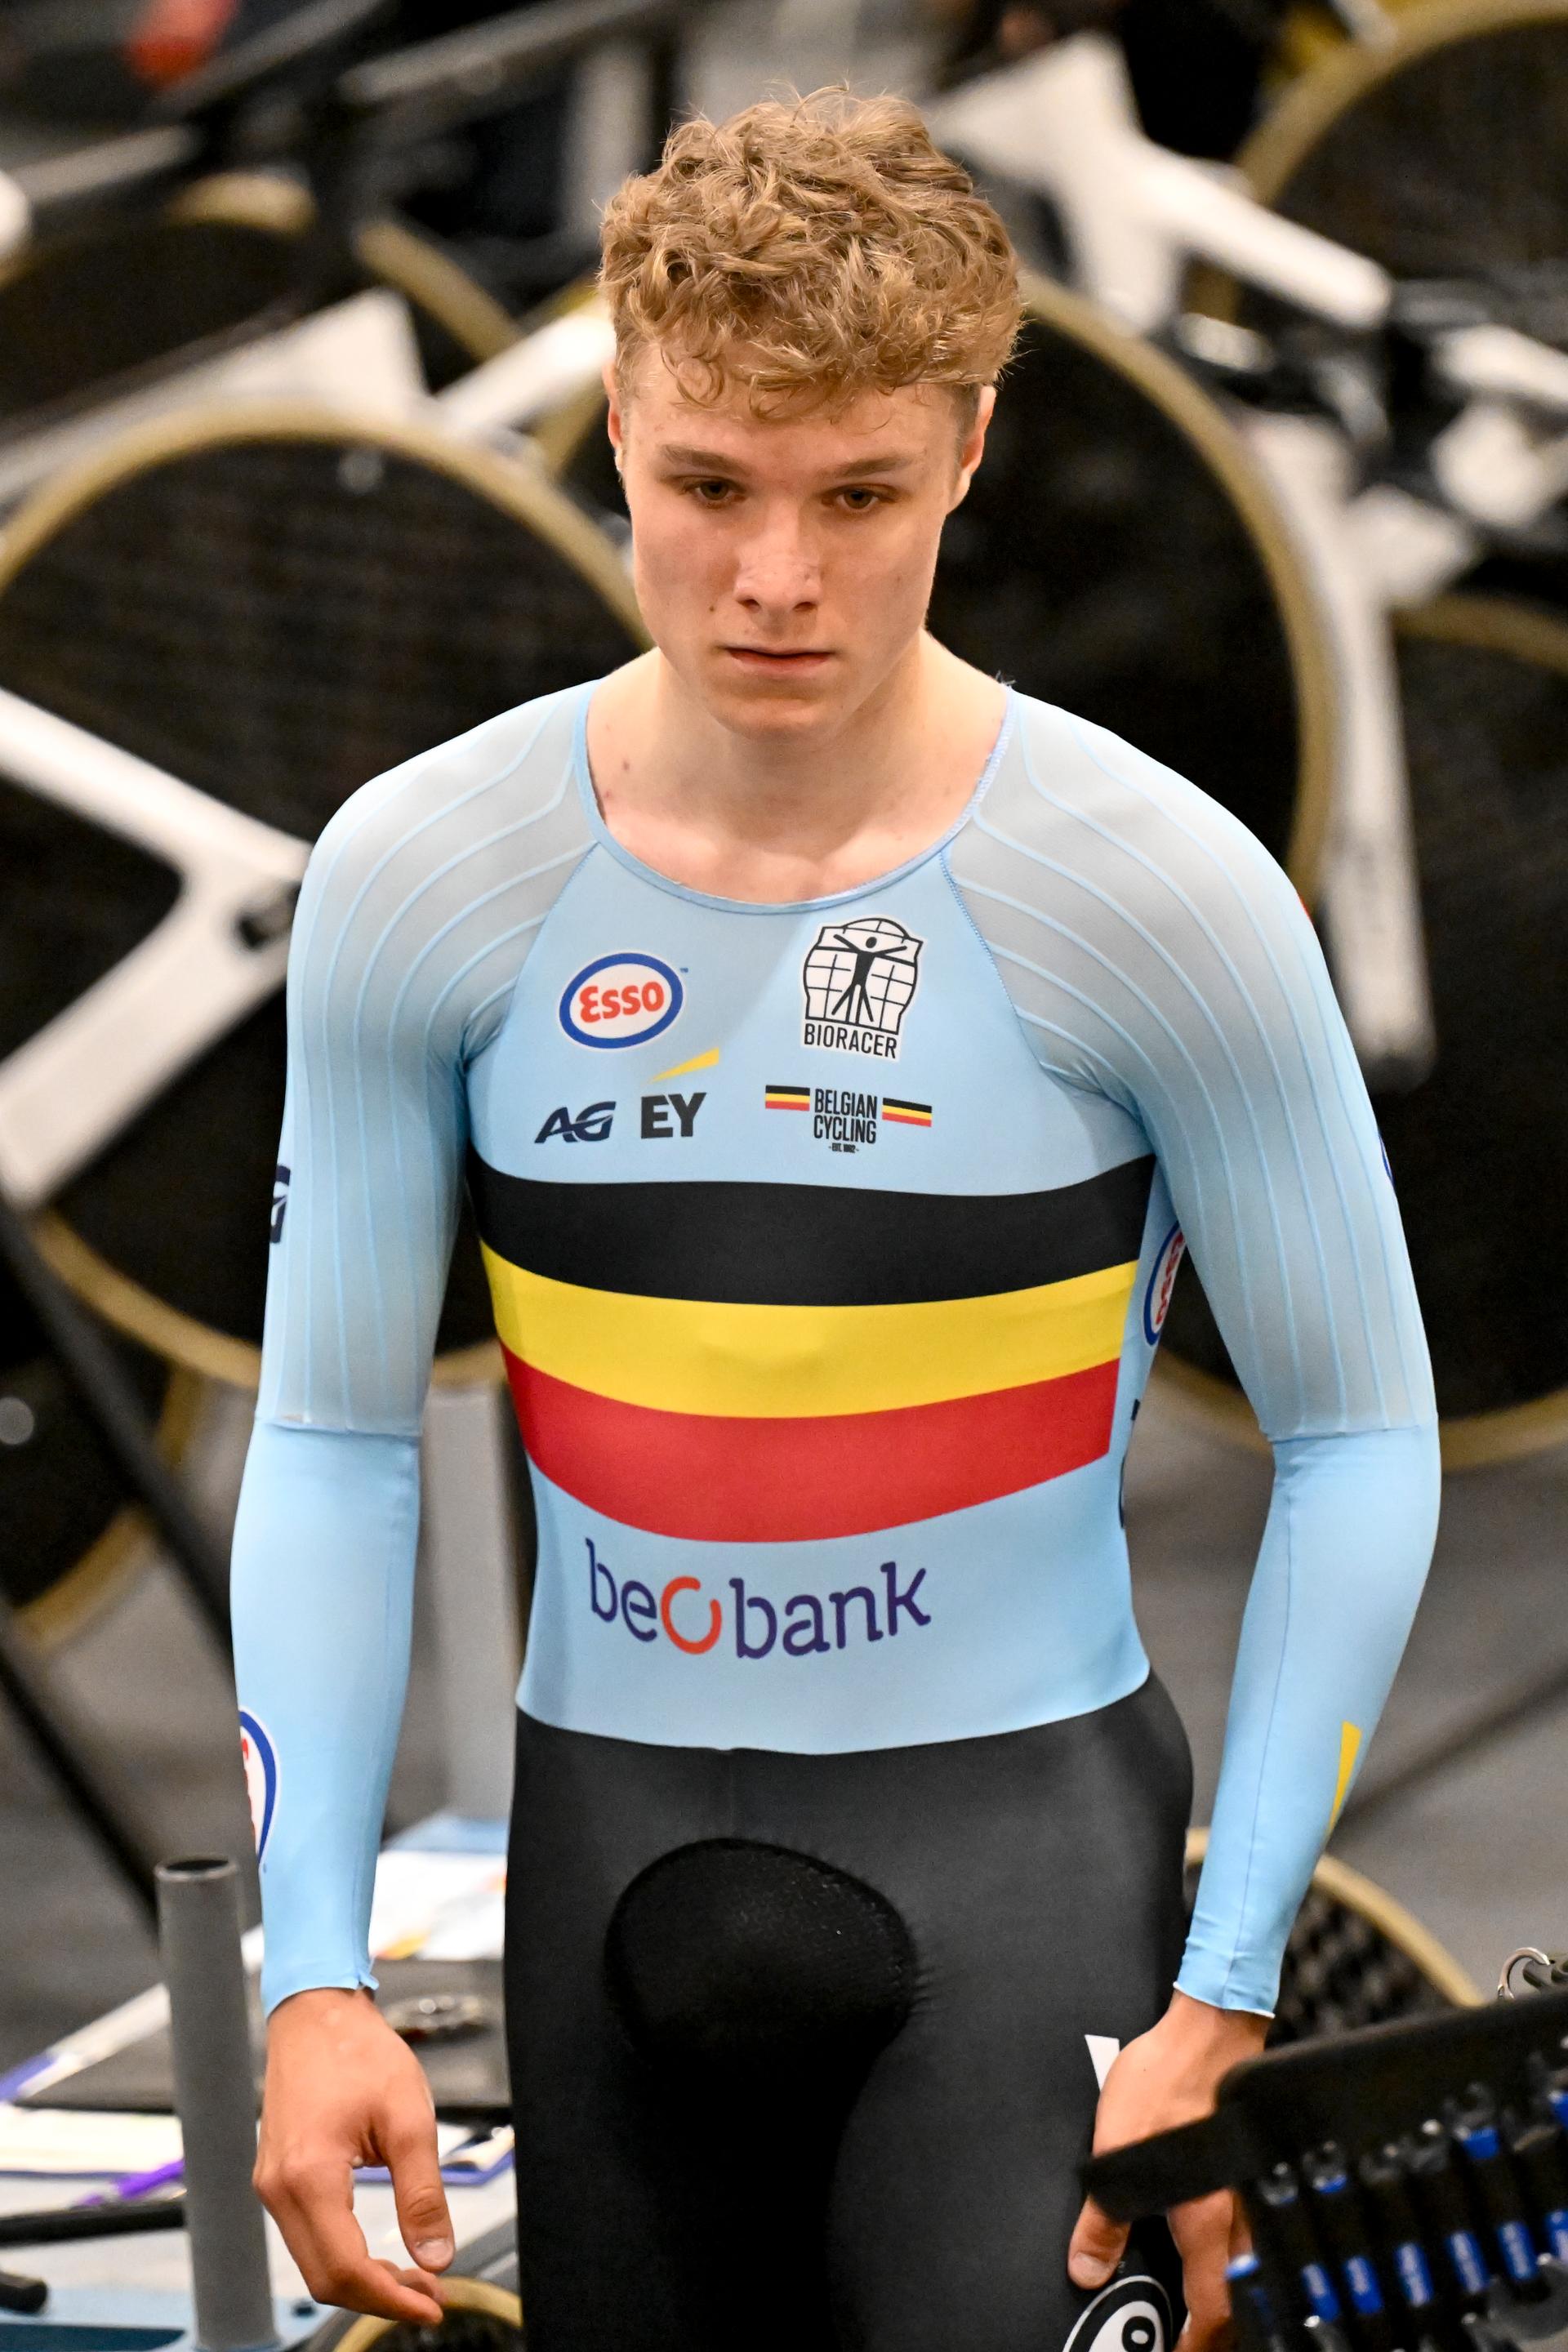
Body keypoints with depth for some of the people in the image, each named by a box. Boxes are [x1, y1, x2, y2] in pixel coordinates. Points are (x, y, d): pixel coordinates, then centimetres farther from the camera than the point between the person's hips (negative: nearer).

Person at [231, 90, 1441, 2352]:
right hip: (614, 1841, 3)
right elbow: (332, 1441, 2)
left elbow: (1360, 1438, -4)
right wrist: (316, 1976, -5)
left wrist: (1222, 2007, -9)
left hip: (1017, 1833, -3)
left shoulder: (1156, 884, -10)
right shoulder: (422, 873, -3)